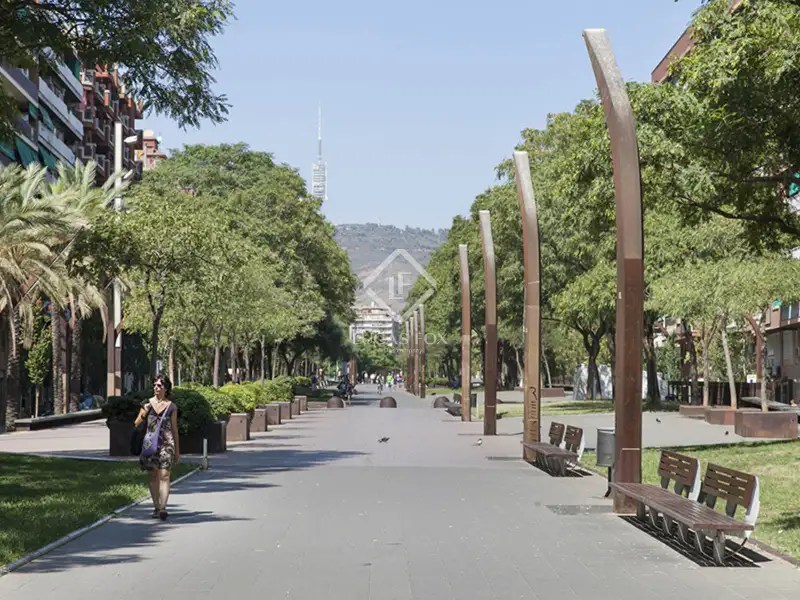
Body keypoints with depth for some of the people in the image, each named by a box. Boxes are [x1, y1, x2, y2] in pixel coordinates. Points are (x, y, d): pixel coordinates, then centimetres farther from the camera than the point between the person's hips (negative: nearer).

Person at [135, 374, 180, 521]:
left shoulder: (171, 407, 5)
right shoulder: (147, 404, 8)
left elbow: (174, 429, 10)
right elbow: (136, 423, 8)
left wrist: (177, 450, 12)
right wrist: (144, 413, -12)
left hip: (166, 444, -2)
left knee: (164, 475, -12)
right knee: (153, 476, 6)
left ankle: (163, 507, -20)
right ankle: (156, 507, 15)